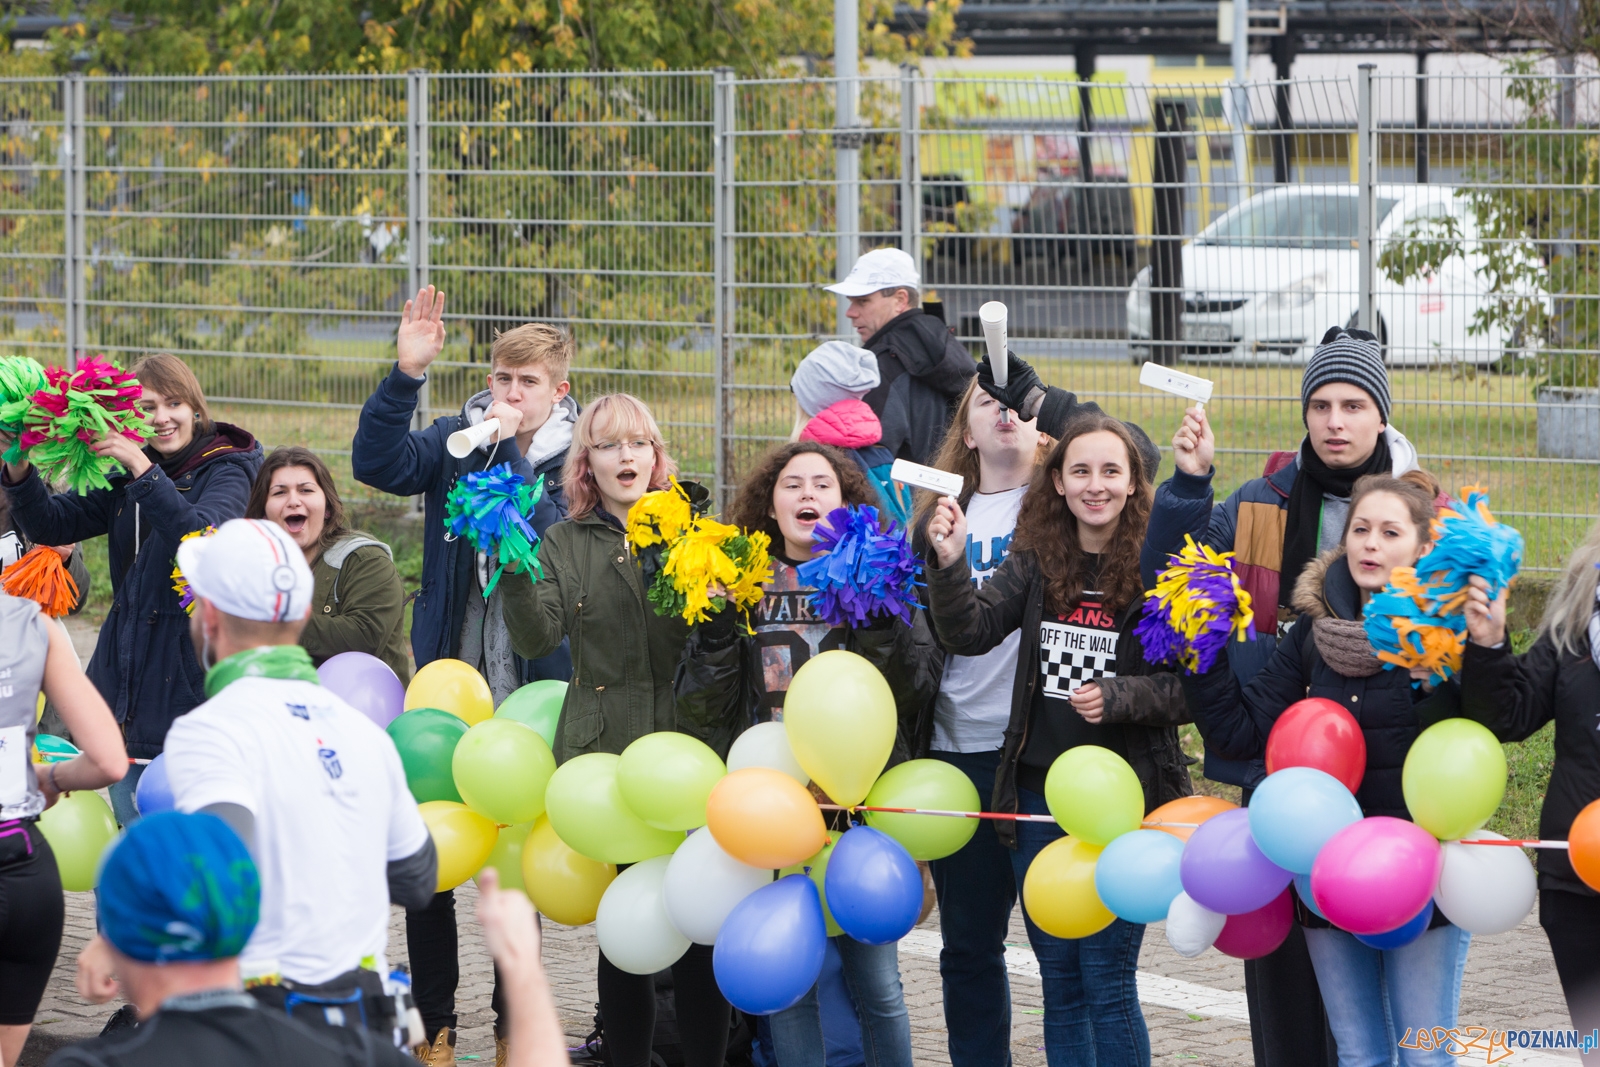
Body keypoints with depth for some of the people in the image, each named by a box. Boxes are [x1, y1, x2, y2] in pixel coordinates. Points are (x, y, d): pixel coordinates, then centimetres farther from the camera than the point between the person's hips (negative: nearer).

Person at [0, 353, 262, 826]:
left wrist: (142, 469, -31)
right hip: (124, 672, 6)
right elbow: (52, 525, 4)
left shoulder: (226, 469, -5)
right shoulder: (124, 476, 12)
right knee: (129, 827, 10)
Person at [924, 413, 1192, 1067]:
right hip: (1040, 793, 5)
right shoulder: (1036, 562, 6)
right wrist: (950, 565, -21)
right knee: (1060, 983, 12)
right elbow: (970, 633, -5)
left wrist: (1119, 697, -23)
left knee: (1106, 982, -3)